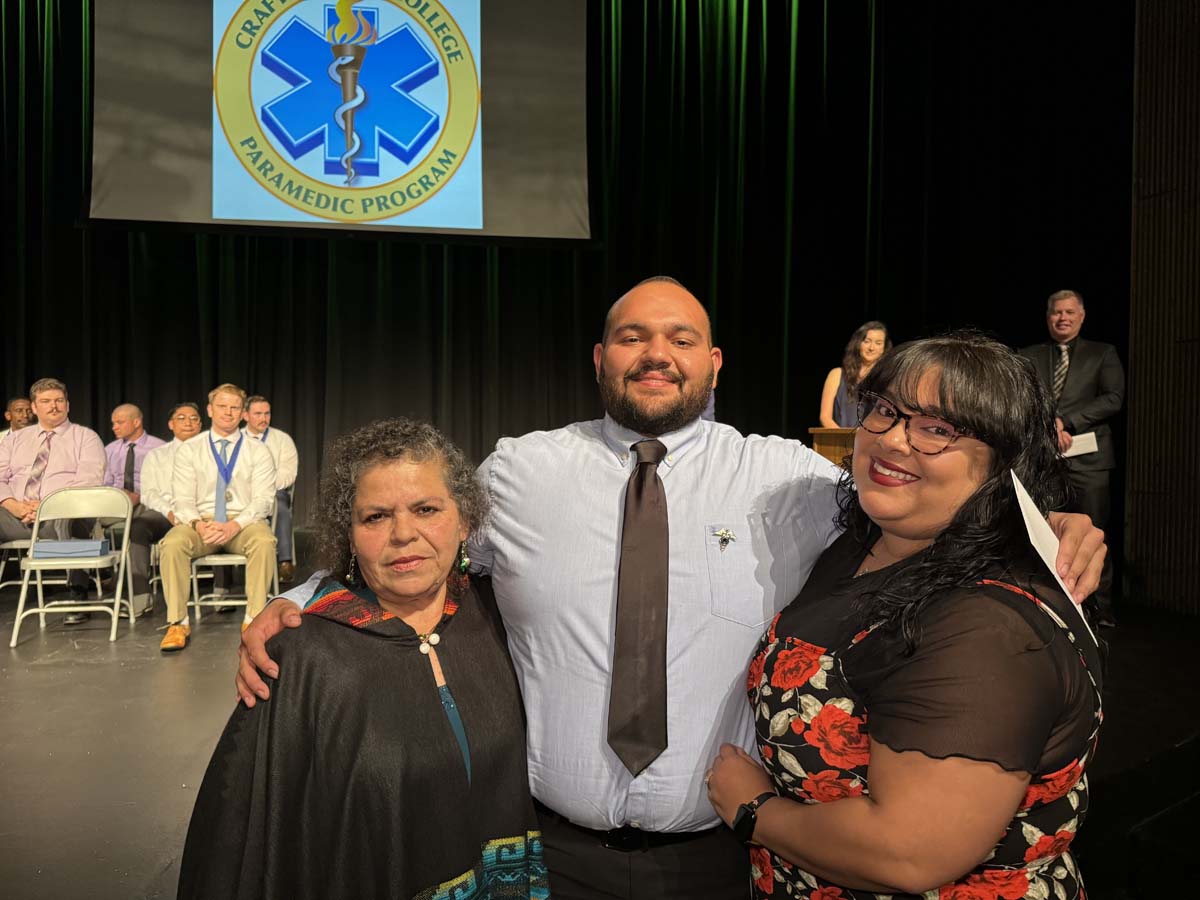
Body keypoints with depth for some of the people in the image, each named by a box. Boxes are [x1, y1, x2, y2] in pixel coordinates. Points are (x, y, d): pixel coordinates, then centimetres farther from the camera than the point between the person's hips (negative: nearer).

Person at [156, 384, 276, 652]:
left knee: (264, 541, -35)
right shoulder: (189, 450, 11)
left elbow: (262, 499, -1)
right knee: (172, 544, -31)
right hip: (200, 521, 1)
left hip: (243, 521, -1)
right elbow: (182, 500, 3)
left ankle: (254, 620, -26)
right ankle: (178, 622, -20)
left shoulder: (258, 452, 9)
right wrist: (199, 524, -19)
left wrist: (234, 526, -20)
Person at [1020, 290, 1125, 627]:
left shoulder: (1103, 354, 11)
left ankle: (1100, 607, 9)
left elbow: (1113, 398, -2)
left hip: (1087, 459, -1)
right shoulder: (1029, 356, 14)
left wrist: (1066, 421, -10)